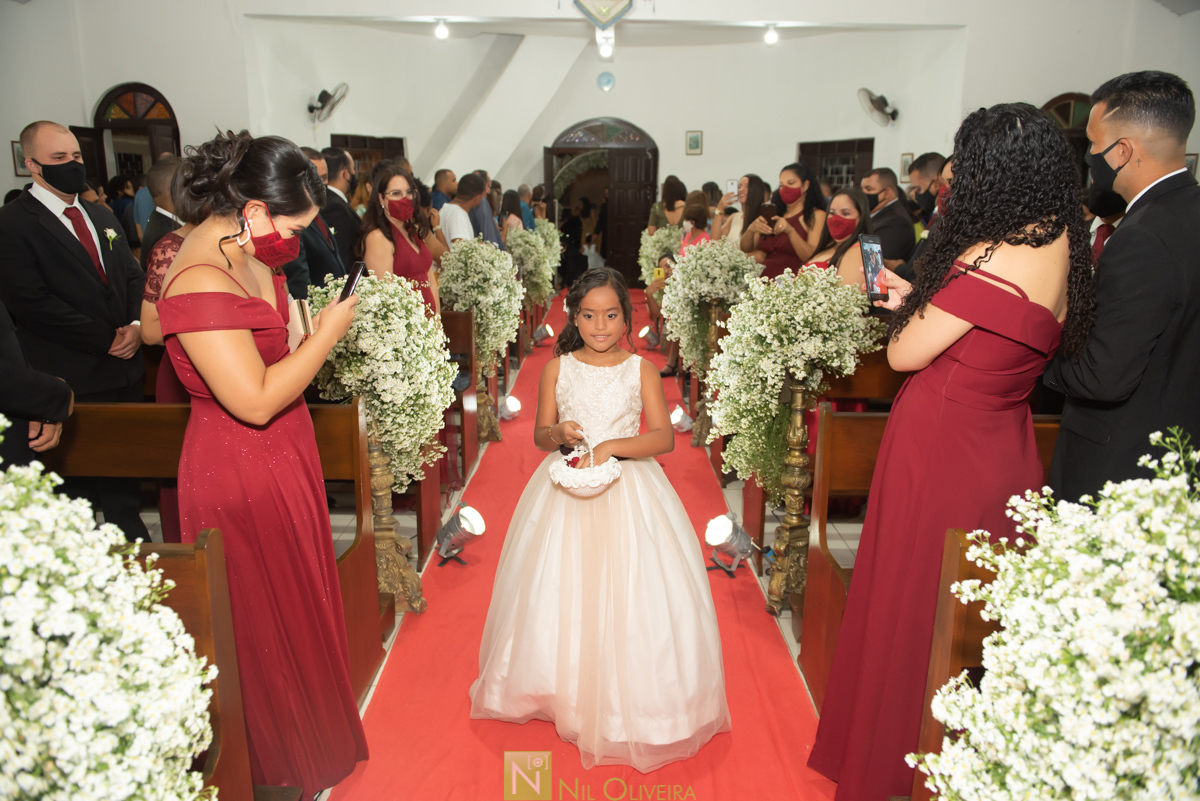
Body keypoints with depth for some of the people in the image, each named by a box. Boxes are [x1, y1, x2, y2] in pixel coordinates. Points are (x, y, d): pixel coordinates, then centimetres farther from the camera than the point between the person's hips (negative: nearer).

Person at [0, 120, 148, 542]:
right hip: (72, 377, -6)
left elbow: (132, 277, 15)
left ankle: (130, 532, 29)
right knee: (79, 477, 7)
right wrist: (106, 338, -15)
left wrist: (136, 325, -4)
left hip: (125, 367, 6)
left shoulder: (102, 217, 16)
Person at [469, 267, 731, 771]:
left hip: (628, 489, -1)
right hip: (566, 488, 2)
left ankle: (626, 699, 19)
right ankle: (566, 690, 27)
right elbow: (539, 434, 6)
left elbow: (664, 437, -7)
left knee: (630, 593, 0)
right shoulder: (558, 368, 2)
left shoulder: (640, 369, -2)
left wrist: (612, 446, -20)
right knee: (561, 593, 6)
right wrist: (558, 435, -16)